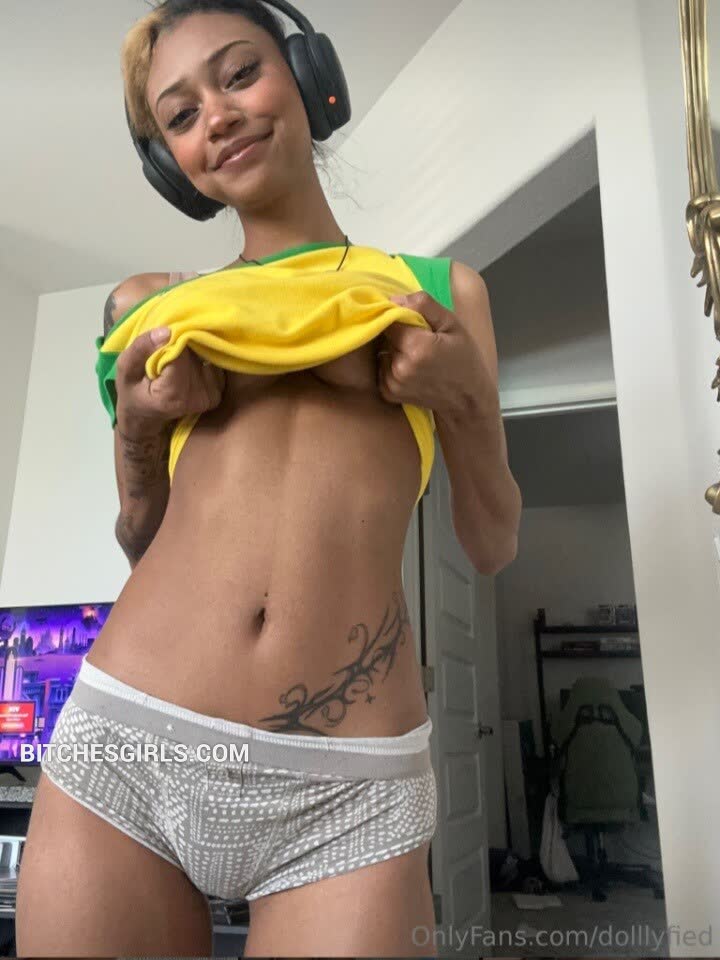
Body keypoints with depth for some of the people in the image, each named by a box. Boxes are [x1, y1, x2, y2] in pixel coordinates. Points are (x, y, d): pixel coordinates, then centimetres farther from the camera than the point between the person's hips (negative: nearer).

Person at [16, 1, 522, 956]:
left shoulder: (437, 290, 8)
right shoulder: (153, 304, 11)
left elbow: (493, 547, 10)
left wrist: (464, 397, -5)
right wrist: (137, 425, -1)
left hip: (345, 787, -1)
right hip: (122, 743, 2)